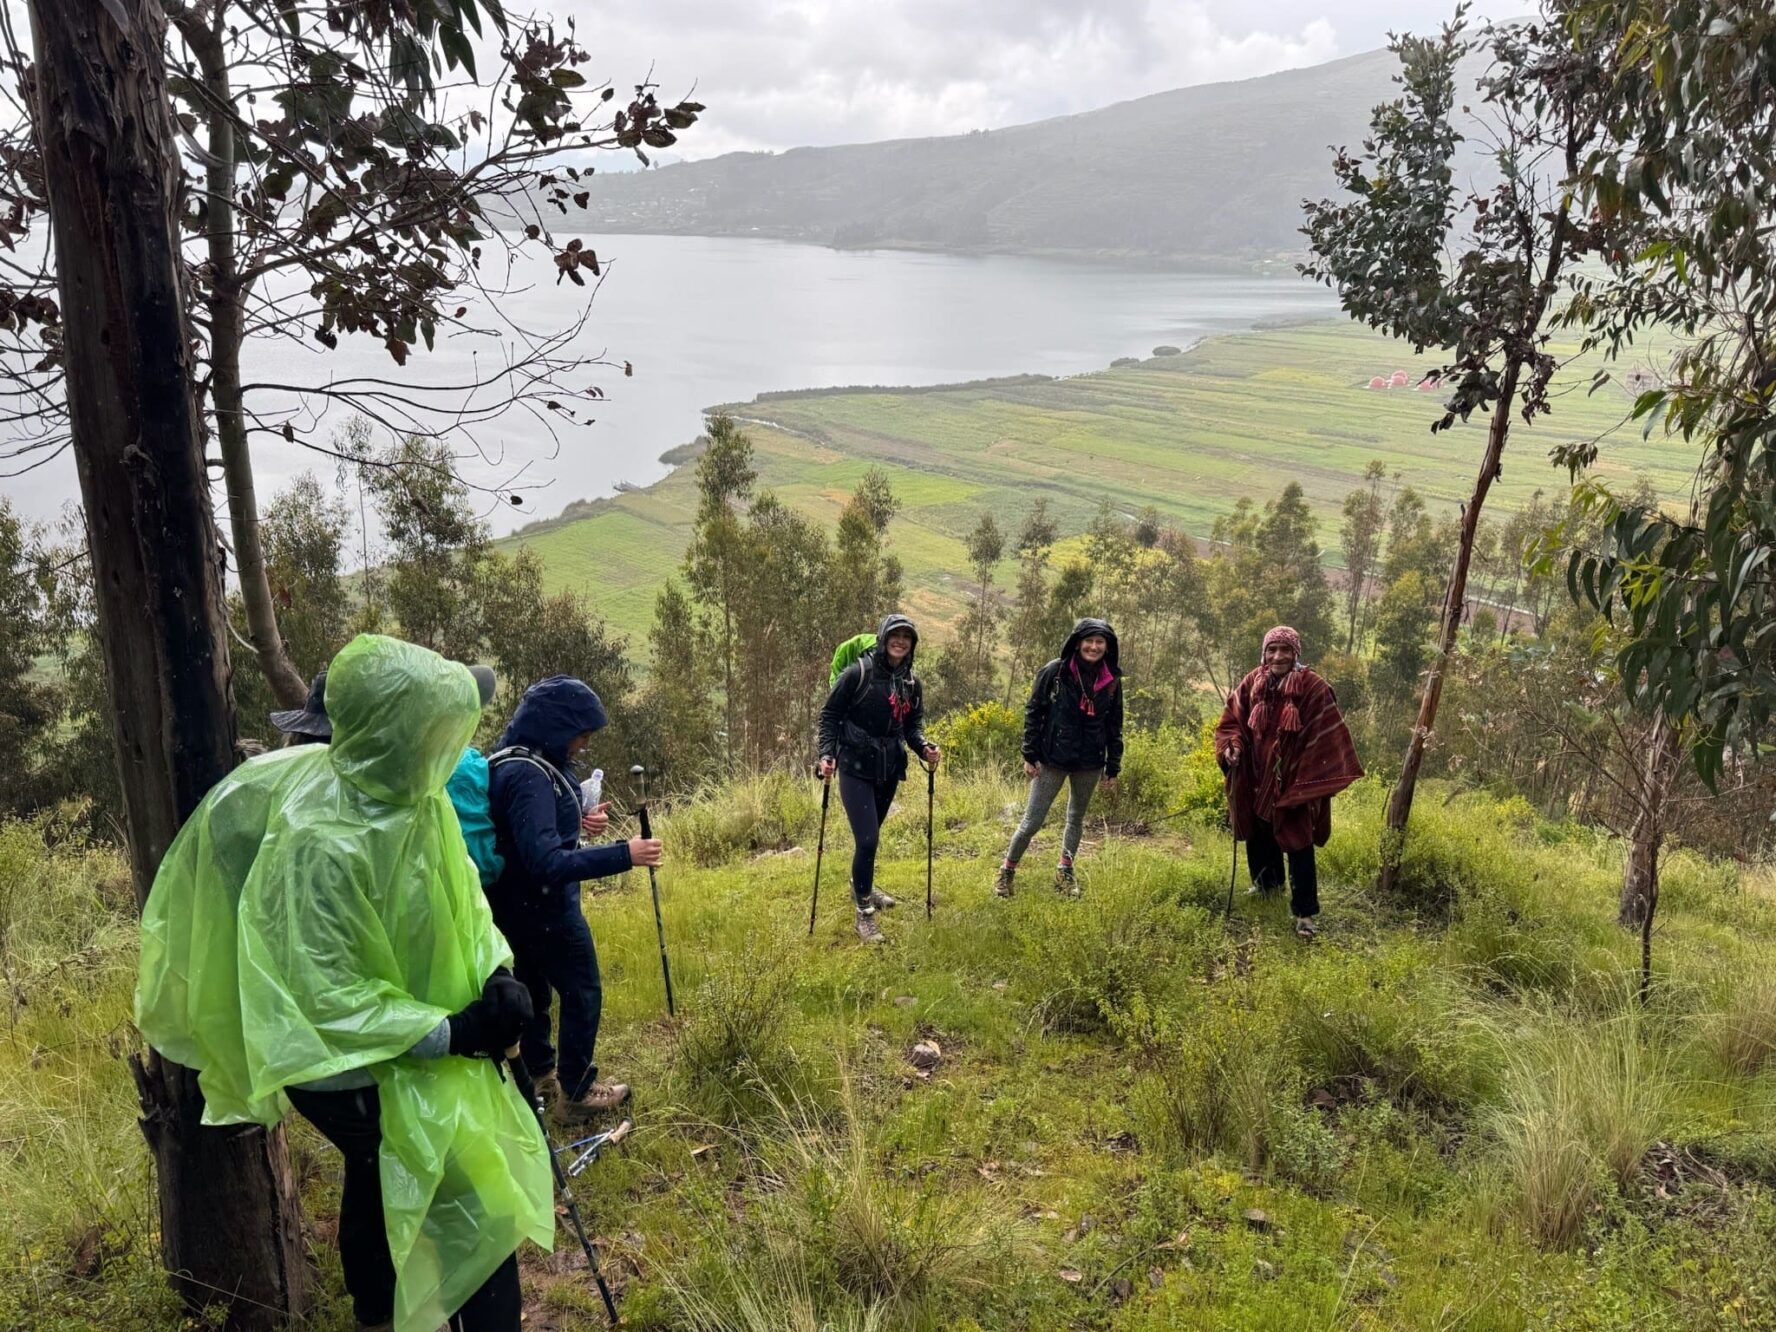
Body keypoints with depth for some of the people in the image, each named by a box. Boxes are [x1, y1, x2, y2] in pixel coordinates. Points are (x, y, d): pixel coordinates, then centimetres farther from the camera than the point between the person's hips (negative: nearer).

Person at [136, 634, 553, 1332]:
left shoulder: (413, 792, -10)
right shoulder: (321, 842, -34)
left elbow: (461, 890, 0)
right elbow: (326, 996, -29)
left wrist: (495, 972, -15)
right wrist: (451, 1034, -28)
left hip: (407, 1043, 9)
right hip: (361, 1070, -8)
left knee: (380, 1181, 30)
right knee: (473, 1206, 1)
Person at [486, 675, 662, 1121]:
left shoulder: (524, 763, 2)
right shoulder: (527, 776, -30)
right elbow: (546, 863, -35)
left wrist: (581, 819, -4)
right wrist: (623, 855, -36)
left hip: (516, 904, 10)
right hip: (543, 906, -10)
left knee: (533, 988, 22)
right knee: (583, 992, 5)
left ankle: (540, 1074, 39)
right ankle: (576, 1093, 15)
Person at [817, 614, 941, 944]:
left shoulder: (912, 683, 5)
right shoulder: (858, 673, -12)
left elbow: (913, 725, 11)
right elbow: (829, 715, -7)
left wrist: (924, 748, -9)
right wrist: (827, 754, -19)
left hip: (889, 770, 6)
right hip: (855, 768, -6)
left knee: (870, 836, 20)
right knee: (867, 839, -12)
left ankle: (862, 887, 45)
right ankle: (864, 913, 1)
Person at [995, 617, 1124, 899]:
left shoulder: (1112, 680, -1)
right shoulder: (1055, 672, -11)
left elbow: (1114, 726, 7)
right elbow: (1033, 712, -5)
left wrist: (1113, 768, 7)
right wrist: (1030, 755, -7)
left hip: (1090, 762, 3)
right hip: (1053, 758, -3)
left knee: (1077, 818, 17)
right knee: (1033, 820, -1)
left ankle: (1065, 872, 35)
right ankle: (1008, 869, 19)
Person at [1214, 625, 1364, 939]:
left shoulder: (1313, 689, -15)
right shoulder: (1252, 683, -3)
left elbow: (1327, 737, -12)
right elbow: (1232, 721, 7)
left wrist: (1313, 782, -15)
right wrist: (1232, 746, -14)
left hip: (1293, 782, -5)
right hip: (1256, 780, 5)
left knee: (1297, 846, -4)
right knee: (1259, 838, 21)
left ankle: (1304, 912, 7)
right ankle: (1266, 885, 46)